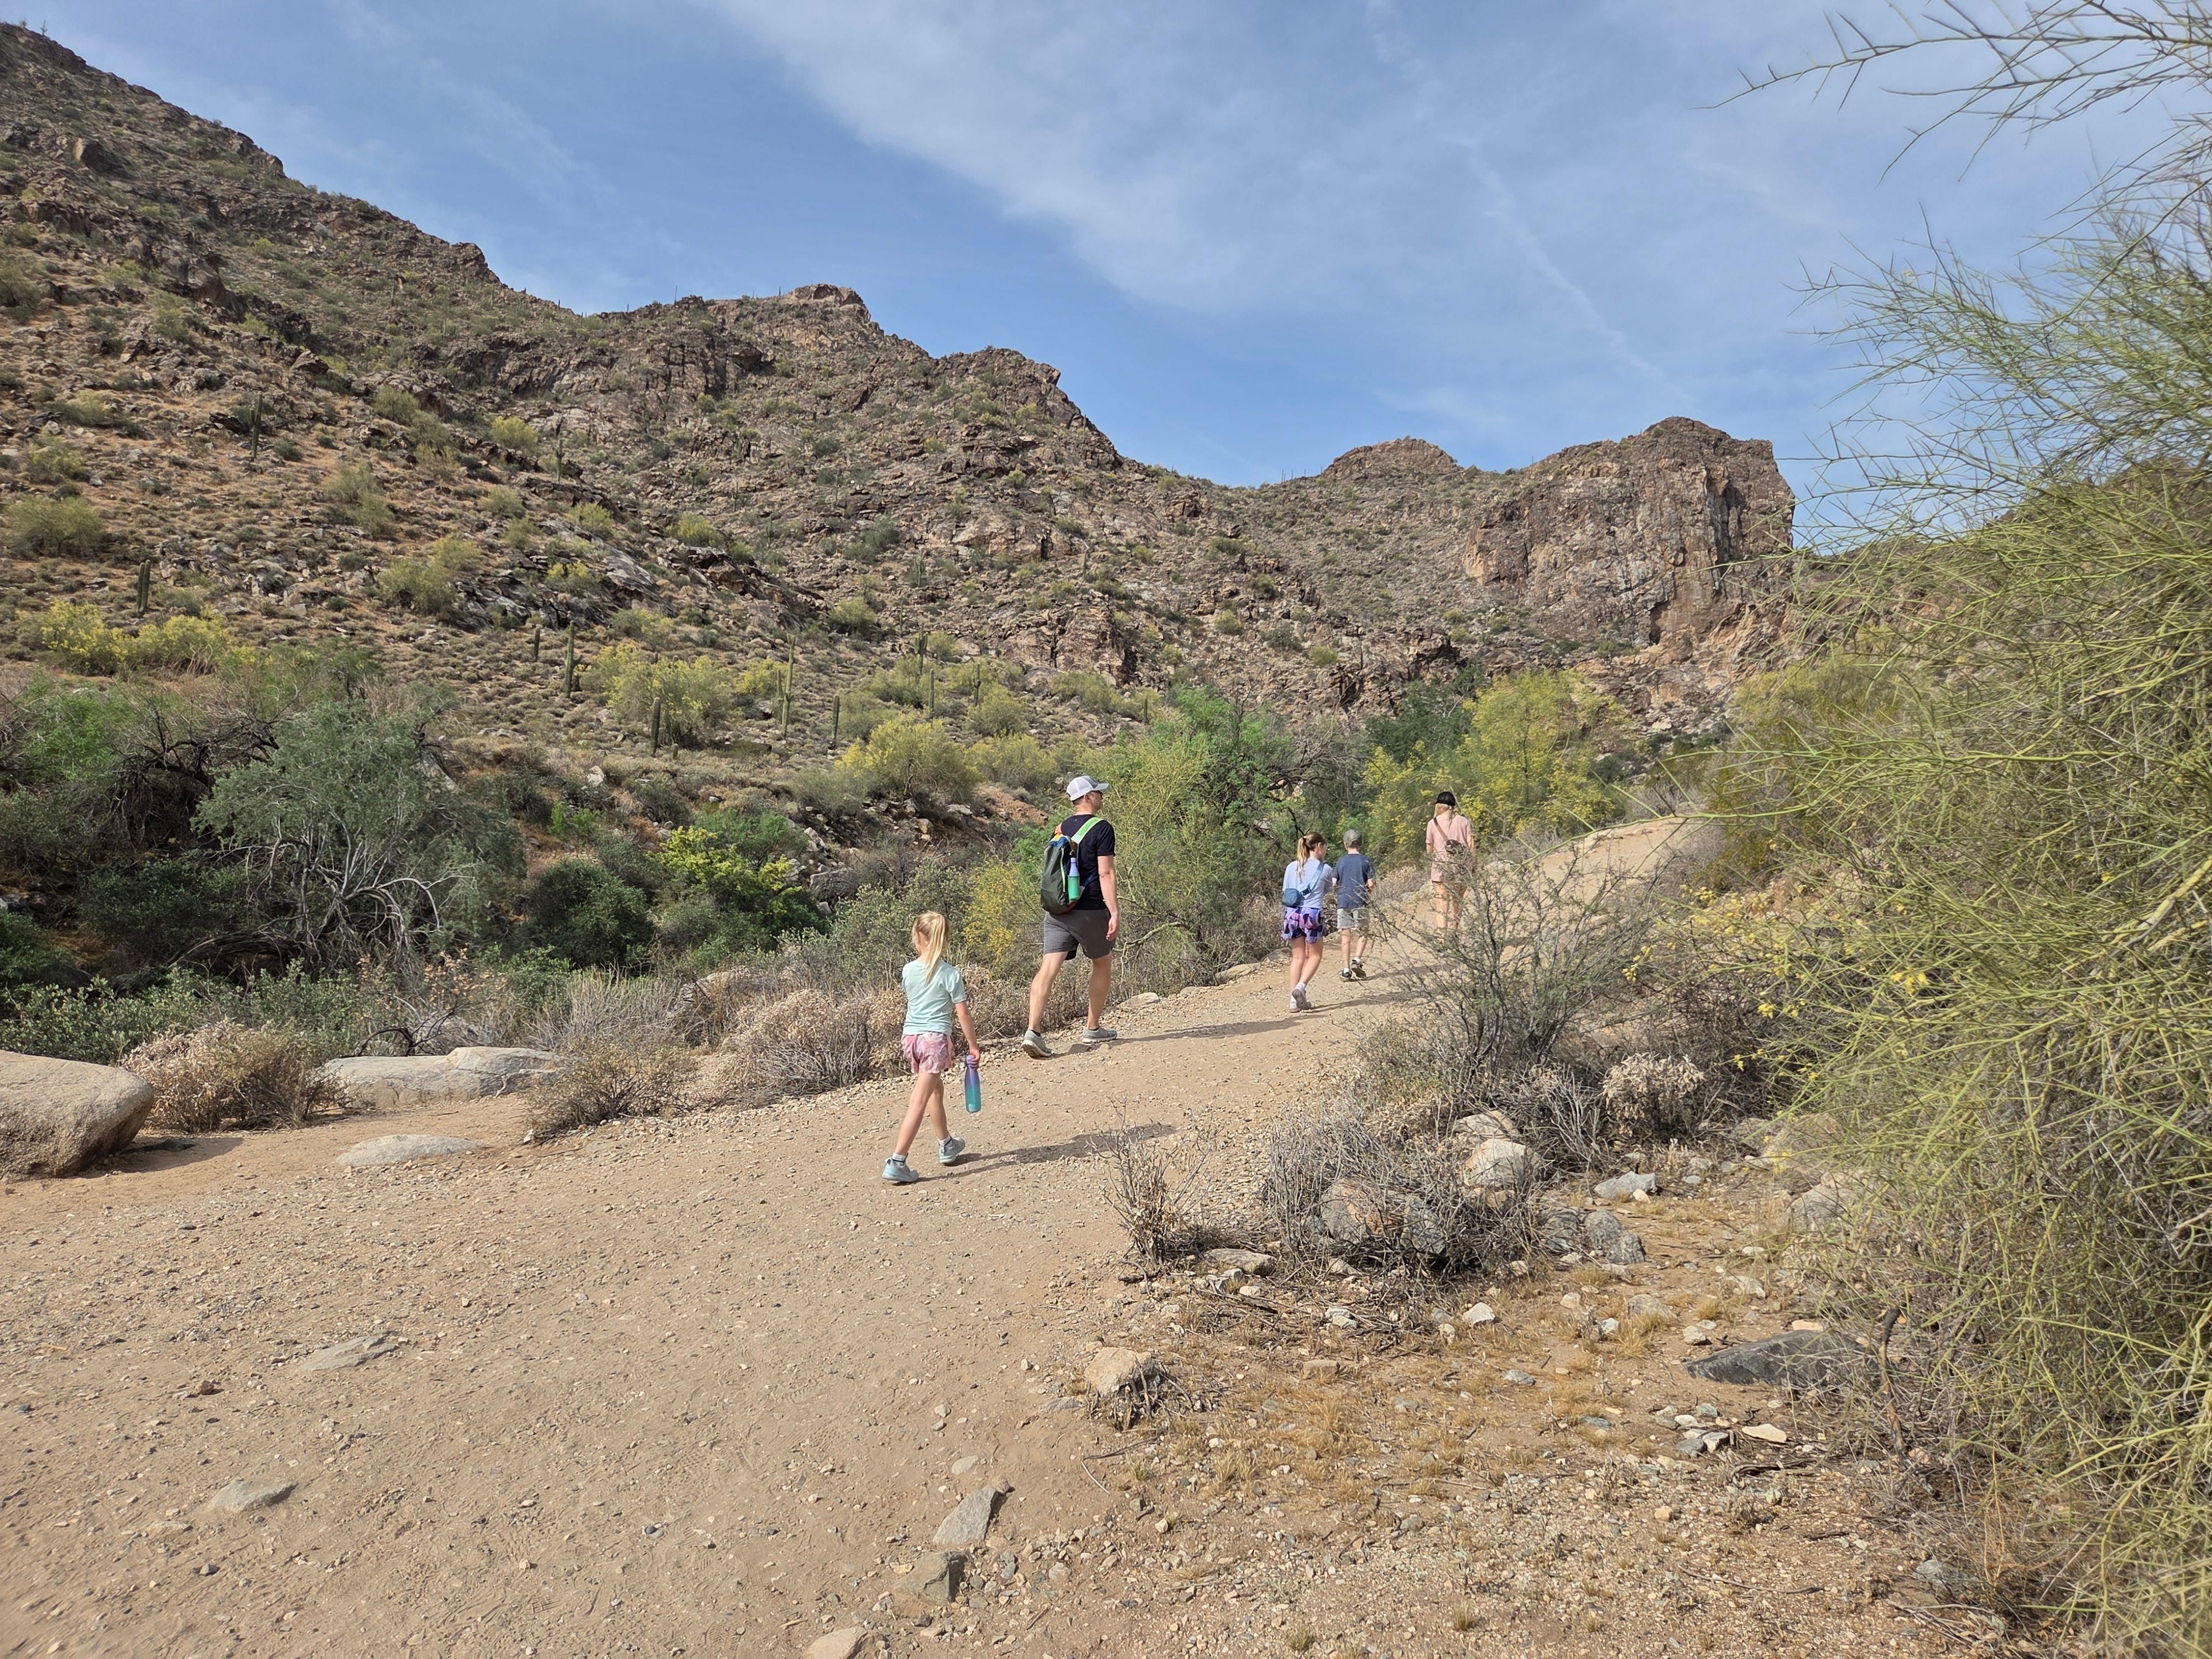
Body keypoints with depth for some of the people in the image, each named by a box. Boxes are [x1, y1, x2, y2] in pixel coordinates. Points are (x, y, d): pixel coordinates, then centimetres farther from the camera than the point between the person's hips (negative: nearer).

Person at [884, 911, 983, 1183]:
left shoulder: (908, 971, 4)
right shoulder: (950, 975, -8)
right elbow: (963, 1016, -7)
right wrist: (973, 1048, 3)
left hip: (910, 1037, 5)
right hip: (936, 1039, -5)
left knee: (936, 1089, 24)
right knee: (920, 1101, -6)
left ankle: (947, 1146, 39)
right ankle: (896, 1162, -13)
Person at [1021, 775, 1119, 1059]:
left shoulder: (1062, 828, 13)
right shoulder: (1101, 828, -8)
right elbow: (1106, 874, -15)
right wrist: (1115, 912, -15)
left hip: (1056, 910, 5)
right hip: (1089, 911, -5)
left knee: (1048, 968, -3)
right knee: (1103, 964, 16)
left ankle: (1033, 1031, -16)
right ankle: (1093, 1029, 24)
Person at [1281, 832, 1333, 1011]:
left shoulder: (1291, 867, 8)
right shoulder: (1324, 869, -1)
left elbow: (1285, 895, 10)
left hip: (1292, 914, 4)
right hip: (1312, 914, -4)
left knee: (1297, 957, 12)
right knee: (1315, 955, 13)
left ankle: (1294, 1001, 8)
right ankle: (1300, 987, -10)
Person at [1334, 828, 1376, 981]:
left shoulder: (1341, 862, 6)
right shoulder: (1366, 861, 0)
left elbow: (1334, 884, 2)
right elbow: (1371, 884, -5)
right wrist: (1369, 895, 15)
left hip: (1343, 902, 2)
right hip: (1360, 902, -2)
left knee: (1346, 937, 5)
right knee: (1362, 934, 10)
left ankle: (1346, 970, 3)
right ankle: (1357, 959, -11)